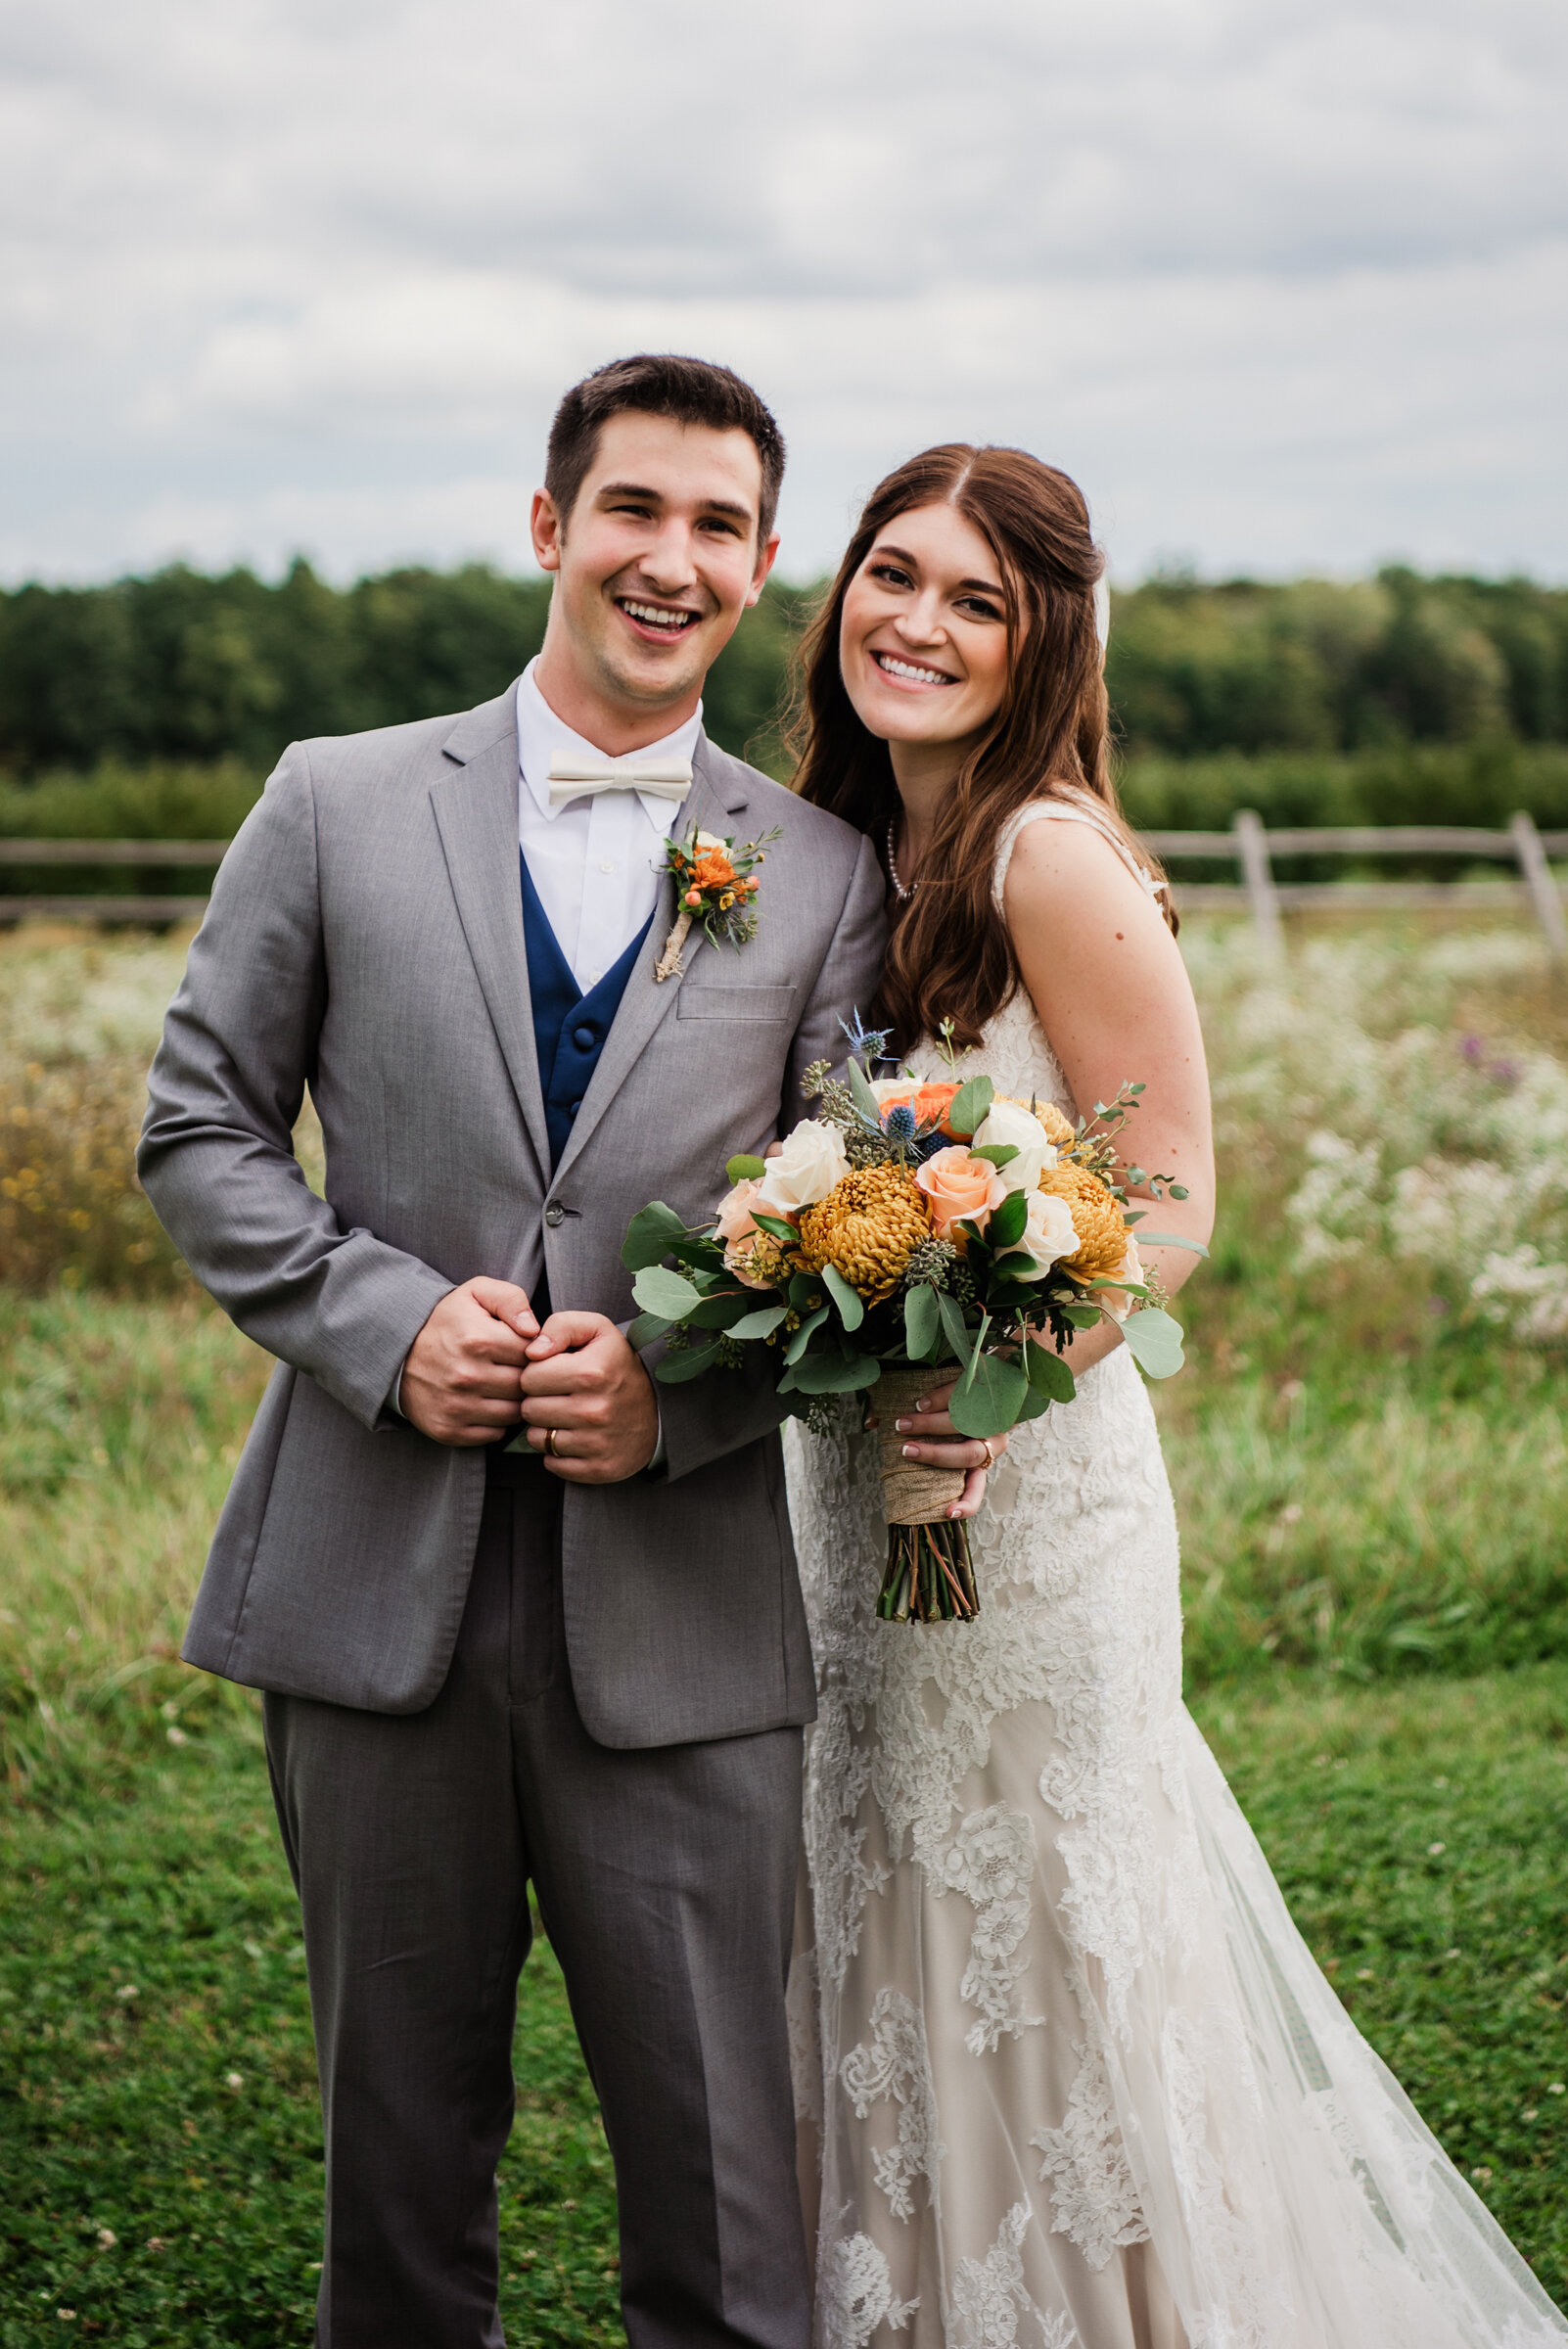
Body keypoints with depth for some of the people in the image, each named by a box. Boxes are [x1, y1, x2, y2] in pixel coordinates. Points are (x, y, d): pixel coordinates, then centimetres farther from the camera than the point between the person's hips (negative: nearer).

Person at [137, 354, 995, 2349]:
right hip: (377, 1584, 1)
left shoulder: (826, 874, 6)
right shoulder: (338, 804, 6)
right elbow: (200, 1130, 5)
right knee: (401, 2133, 14)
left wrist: (678, 1390, -13)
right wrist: (385, 1319, -11)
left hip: (684, 1611, 0)